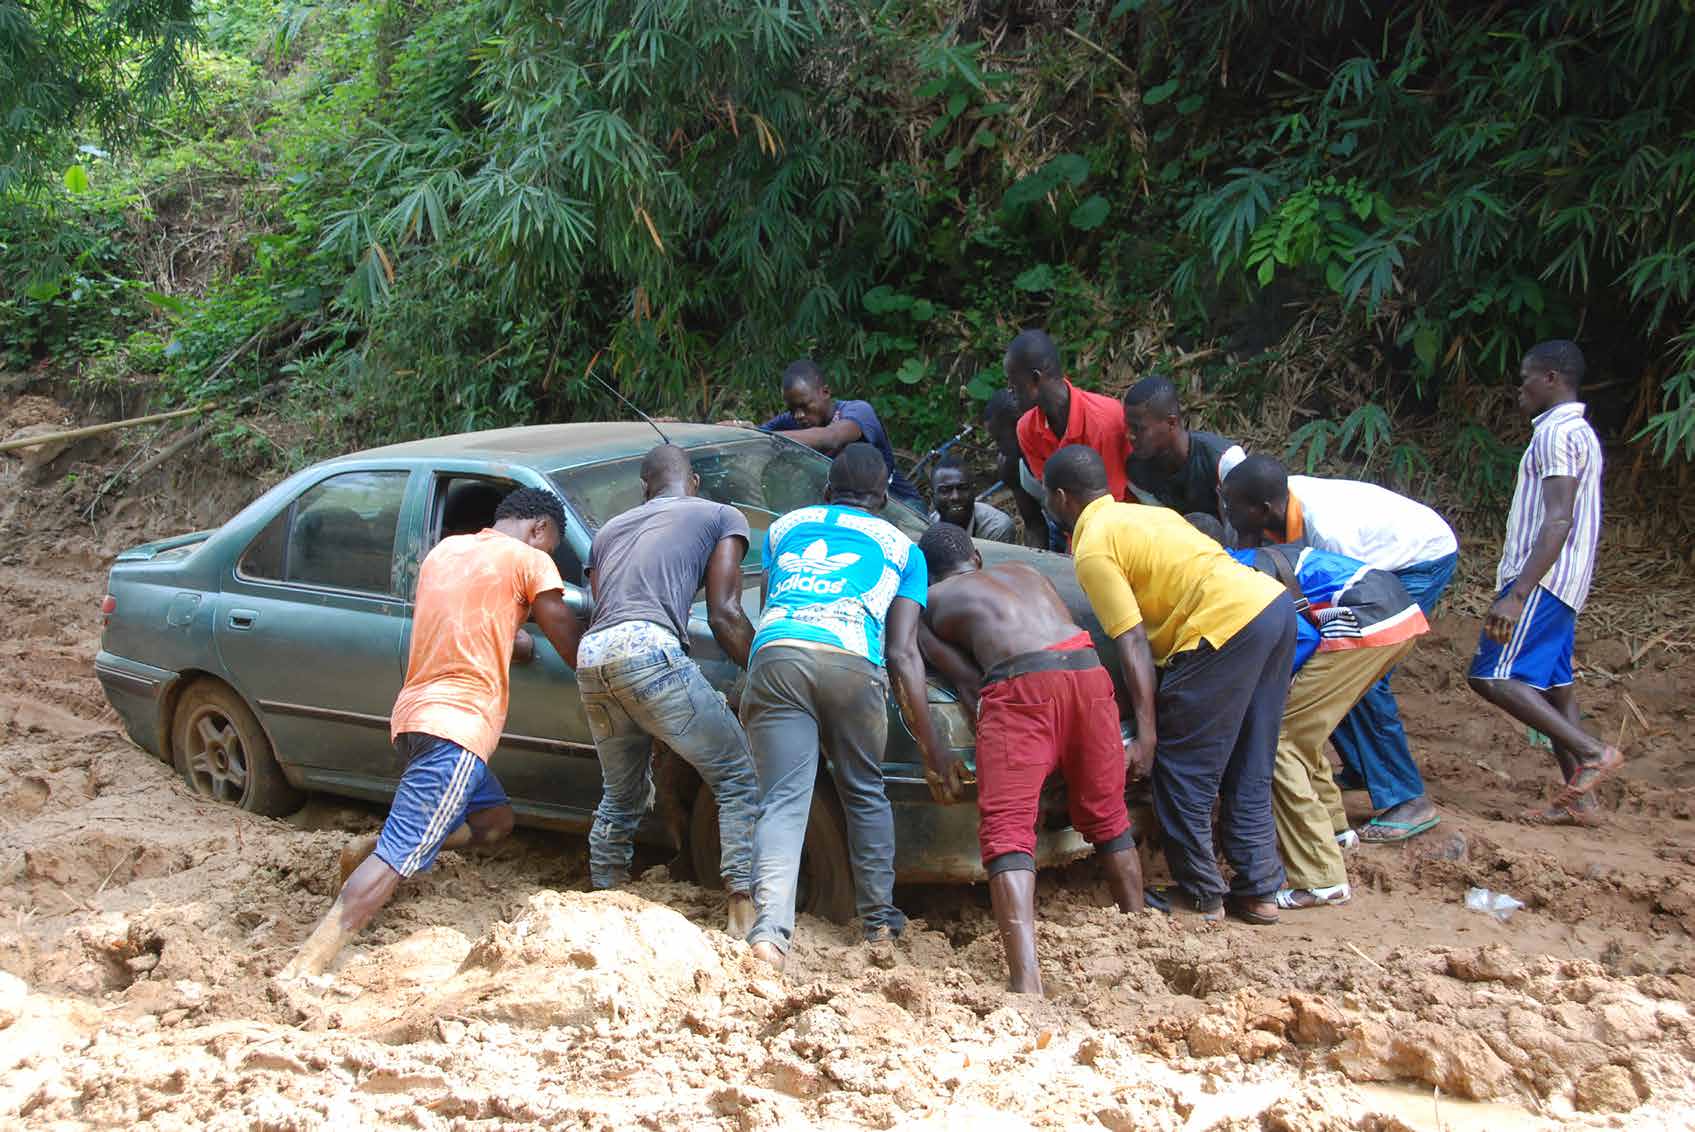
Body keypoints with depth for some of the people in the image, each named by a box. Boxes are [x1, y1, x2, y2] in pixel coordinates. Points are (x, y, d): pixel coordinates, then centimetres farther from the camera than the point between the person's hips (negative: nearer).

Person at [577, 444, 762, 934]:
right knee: (740, 780, -1)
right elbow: (724, 615, 6)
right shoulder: (721, 517, 17)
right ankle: (744, 908, -11)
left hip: (590, 655, 6)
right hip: (648, 649, -6)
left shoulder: (609, 530, 33)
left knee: (622, 795, 23)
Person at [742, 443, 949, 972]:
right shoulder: (901, 546, 25)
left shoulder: (785, 526, 32)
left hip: (775, 653, 1)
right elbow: (902, 653, 16)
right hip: (853, 663, -1)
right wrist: (931, 747, 18)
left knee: (782, 804, -5)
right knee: (866, 795, 19)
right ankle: (880, 923, 20)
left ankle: (770, 929, -22)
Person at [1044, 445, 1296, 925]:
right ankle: (1259, 891, 23)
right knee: (1248, 773, 17)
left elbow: (1133, 643, -9)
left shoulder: (1093, 549, -2)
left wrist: (1146, 735, -10)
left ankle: (1200, 895, 12)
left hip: (1227, 627, -9)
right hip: (1275, 603, 9)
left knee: (1181, 771, 4)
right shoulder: (1145, 513, 24)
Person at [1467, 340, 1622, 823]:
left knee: (1491, 675, -14)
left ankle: (1592, 751, -18)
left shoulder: (1558, 434, -14)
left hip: (1542, 580, -10)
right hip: (1561, 584, 10)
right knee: (1551, 685, 10)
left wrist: (1517, 593, -29)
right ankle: (1577, 798, 9)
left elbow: (1558, 521, -23)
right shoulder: (1578, 432, 19)